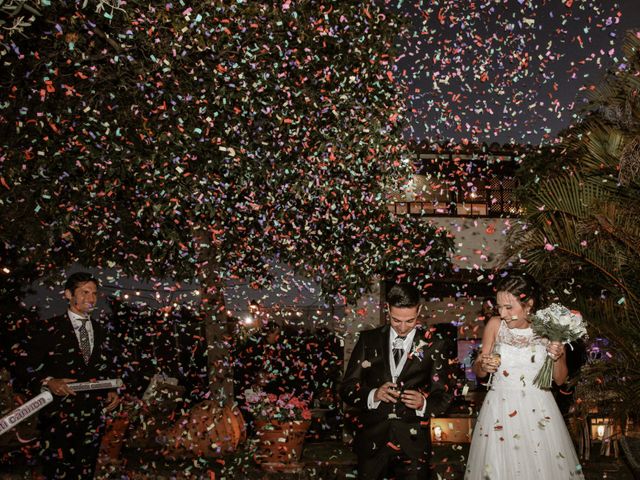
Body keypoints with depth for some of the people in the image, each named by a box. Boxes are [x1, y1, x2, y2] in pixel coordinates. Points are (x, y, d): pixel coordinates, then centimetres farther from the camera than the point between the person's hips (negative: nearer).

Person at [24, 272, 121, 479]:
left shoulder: (100, 331, 14)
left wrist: (112, 391, 4)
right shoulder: (50, 328, -3)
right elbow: (28, 368, -5)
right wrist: (47, 382, -22)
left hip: (94, 416, 4)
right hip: (60, 416, -4)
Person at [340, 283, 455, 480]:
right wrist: (373, 395, -18)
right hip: (372, 439, 1)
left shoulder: (434, 345, 0)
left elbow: (443, 396, 2)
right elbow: (347, 388, 1)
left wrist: (423, 403, -19)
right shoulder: (368, 339, 3)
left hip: (412, 442, -1)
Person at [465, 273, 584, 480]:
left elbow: (560, 380, 3)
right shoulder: (495, 325, -7)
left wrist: (558, 358, -16)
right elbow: (477, 369, 4)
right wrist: (483, 366, -18)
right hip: (500, 409, 0)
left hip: (538, 411, 0)